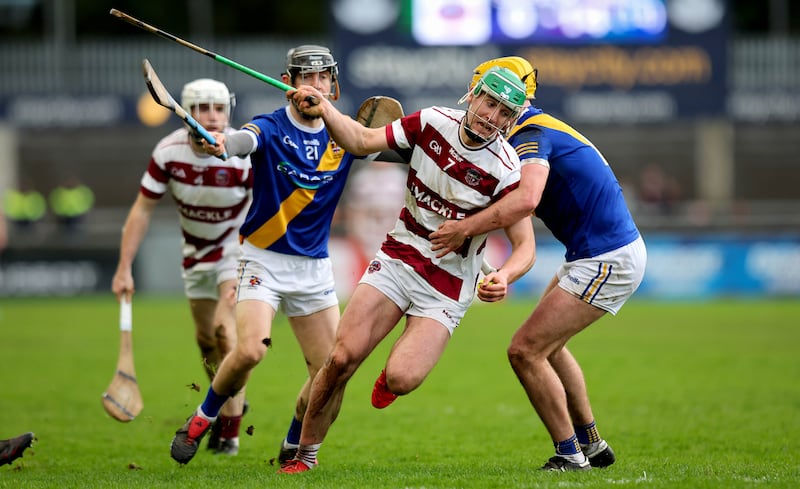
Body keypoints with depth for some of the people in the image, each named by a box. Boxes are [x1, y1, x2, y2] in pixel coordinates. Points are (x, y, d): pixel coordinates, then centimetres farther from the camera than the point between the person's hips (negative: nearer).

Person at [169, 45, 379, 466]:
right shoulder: (271, 127, -10)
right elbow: (245, 139, -33)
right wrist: (221, 144, -56)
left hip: (315, 269, 4)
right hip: (263, 260, -4)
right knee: (250, 350, -24)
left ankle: (293, 449, 21)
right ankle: (201, 420, 2)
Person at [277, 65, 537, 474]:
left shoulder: (504, 170, -16)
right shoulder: (434, 121, -5)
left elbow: (525, 245, -14)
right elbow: (363, 141, 5)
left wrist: (503, 277, -34)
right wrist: (324, 110, -11)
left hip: (448, 285, -3)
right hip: (397, 259, 3)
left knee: (401, 380, -21)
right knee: (342, 357, -12)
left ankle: (393, 374, 18)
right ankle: (305, 454, 5)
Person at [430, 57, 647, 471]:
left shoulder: (531, 136, -17)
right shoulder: (544, 128, 15)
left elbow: (526, 199, -35)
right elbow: (528, 200, 19)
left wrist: (464, 228, -30)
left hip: (606, 262, -11)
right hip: (604, 254, 11)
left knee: (525, 351, -10)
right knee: (547, 344, 25)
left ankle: (569, 455, -3)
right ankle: (591, 444, 30)